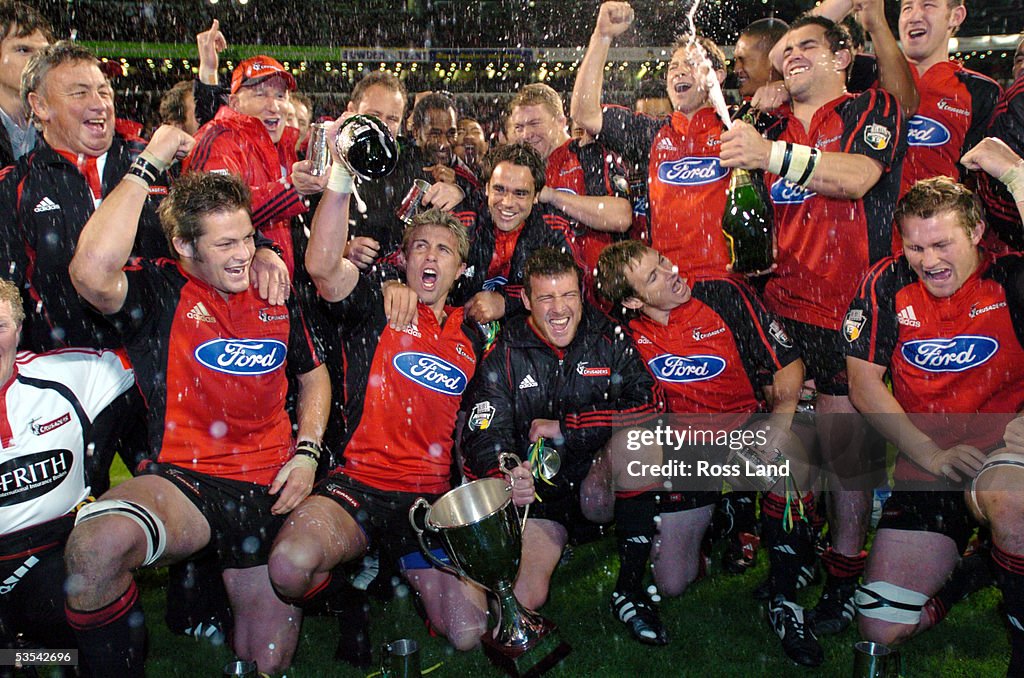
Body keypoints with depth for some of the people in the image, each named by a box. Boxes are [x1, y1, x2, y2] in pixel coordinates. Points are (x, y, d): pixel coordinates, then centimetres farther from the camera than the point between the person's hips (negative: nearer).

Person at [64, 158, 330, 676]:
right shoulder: (158, 291, -3)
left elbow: (313, 374, 22)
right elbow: (92, 270, -26)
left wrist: (306, 453, 6)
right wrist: (146, 167, -18)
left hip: (268, 489, 4)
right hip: (182, 479, -4)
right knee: (96, 544, -36)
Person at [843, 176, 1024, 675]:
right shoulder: (887, 284, 2)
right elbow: (863, 381, -1)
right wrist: (931, 454, -10)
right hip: (927, 463, 3)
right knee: (881, 628, -3)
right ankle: (967, 564, 29)